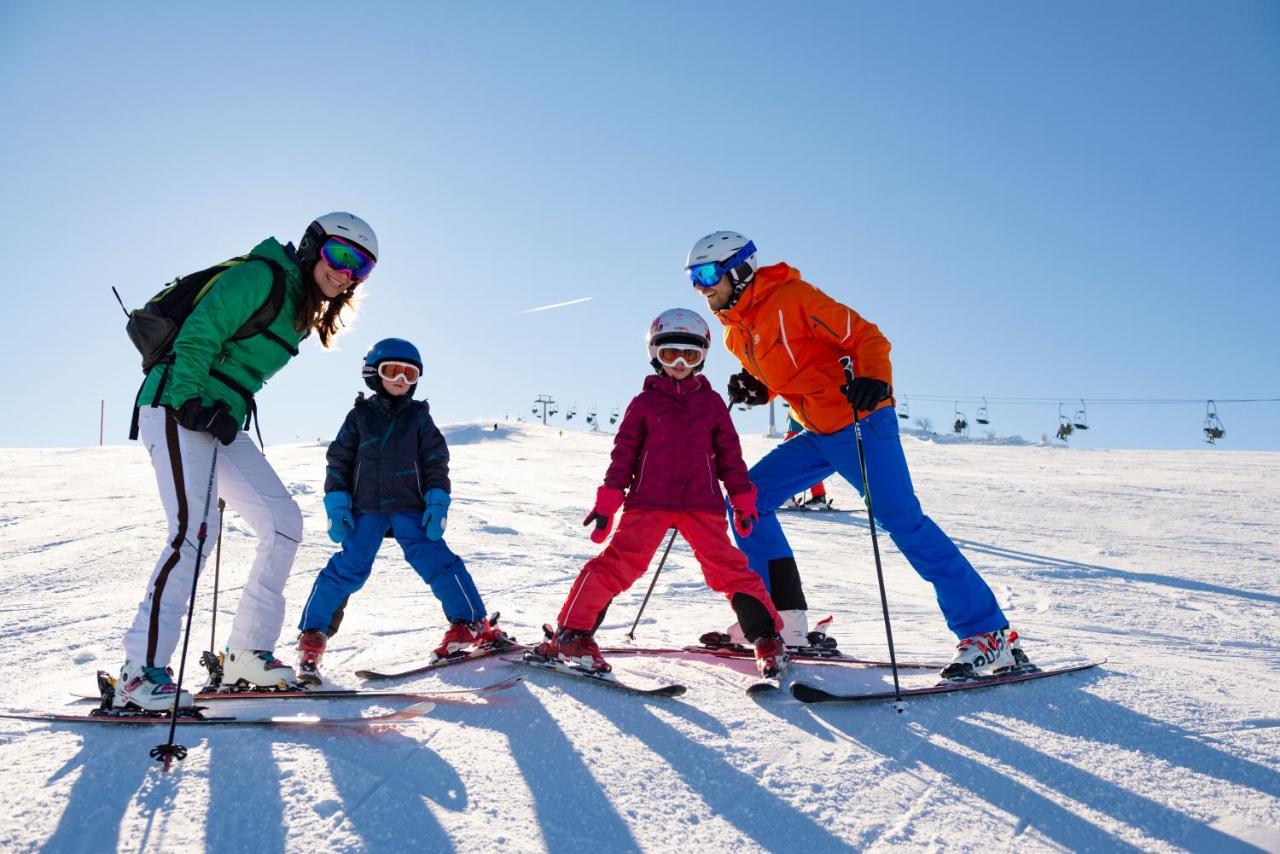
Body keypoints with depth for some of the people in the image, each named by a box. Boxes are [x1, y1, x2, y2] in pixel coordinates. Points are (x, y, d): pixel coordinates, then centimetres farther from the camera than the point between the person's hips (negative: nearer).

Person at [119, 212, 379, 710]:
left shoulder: (301, 313, 17)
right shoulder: (261, 277, -9)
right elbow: (199, 335, -16)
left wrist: (227, 416, 9)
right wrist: (193, 403, -23)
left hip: (220, 421, 9)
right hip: (176, 409, -9)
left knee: (284, 523, 2)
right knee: (193, 530, -21)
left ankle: (246, 654, 7)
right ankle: (141, 672, -16)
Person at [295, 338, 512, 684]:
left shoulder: (419, 417, 9)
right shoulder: (360, 416, 8)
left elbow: (436, 462, 7)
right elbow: (339, 461, 8)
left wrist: (437, 505, -3)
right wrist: (337, 506, 0)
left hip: (410, 509, 0)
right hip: (365, 510, 0)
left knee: (436, 560, -10)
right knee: (347, 570, -5)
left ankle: (472, 623, -2)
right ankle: (313, 634, 8)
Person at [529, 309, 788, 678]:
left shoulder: (712, 403, 13)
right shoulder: (644, 403, 8)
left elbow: (729, 454, 17)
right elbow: (623, 453, 5)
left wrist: (743, 500, 14)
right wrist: (608, 502, 0)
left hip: (703, 504, 2)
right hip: (648, 502, -2)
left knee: (729, 568, -2)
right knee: (619, 564, -10)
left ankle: (767, 638, 10)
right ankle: (571, 634, -3)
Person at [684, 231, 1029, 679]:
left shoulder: (791, 298, -13)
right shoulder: (735, 331, 12)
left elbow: (865, 336, -13)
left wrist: (874, 379, -32)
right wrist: (754, 389, 3)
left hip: (860, 424, -8)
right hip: (817, 436, 8)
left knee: (902, 520, -14)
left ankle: (988, 634, -5)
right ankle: (783, 619, 4)